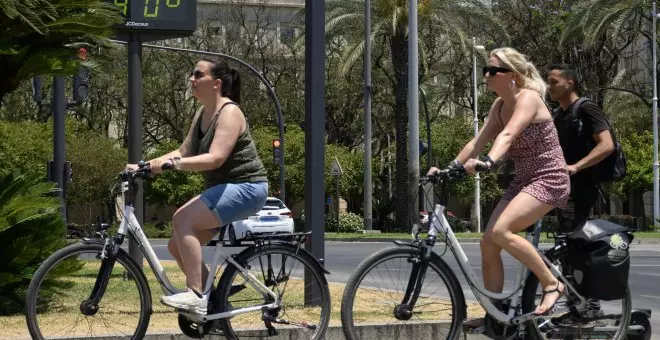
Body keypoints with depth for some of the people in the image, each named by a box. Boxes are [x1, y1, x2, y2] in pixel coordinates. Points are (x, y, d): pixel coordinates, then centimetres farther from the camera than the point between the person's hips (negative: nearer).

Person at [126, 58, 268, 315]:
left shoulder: (229, 113, -15)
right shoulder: (202, 114, 13)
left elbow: (215, 158, -28)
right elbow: (184, 152, 9)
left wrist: (173, 163, -37)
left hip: (245, 187, -10)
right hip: (224, 189, 10)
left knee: (182, 218, -26)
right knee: (177, 245, 1)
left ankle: (196, 295, -27)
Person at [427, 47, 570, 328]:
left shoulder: (528, 98, -16)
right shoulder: (499, 105, 8)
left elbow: (508, 134, -33)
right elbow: (478, 141, 5)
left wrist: (488, 162, -49)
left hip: (548, 179, -9)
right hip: (522, 180, 9)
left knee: (500, 231, -27)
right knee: (488, 243, -1)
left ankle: (551, 284, -14)